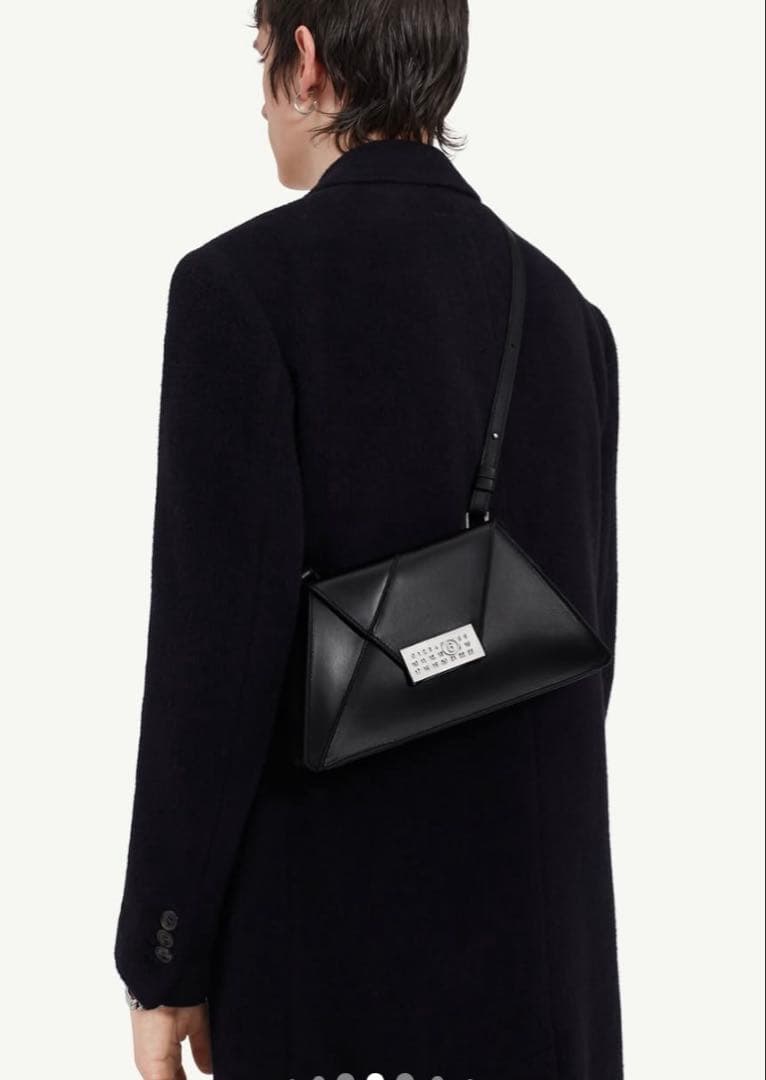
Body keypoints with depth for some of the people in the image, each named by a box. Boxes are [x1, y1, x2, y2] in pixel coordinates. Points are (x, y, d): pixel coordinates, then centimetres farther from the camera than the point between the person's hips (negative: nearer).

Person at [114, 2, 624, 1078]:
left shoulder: (242, 284, -13)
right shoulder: (566, 313, 7)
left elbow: (220, 642, -19)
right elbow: (581, 637, 10)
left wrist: (161, 961, -9)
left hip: (336, 922, -5)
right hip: (540, 921, 6)